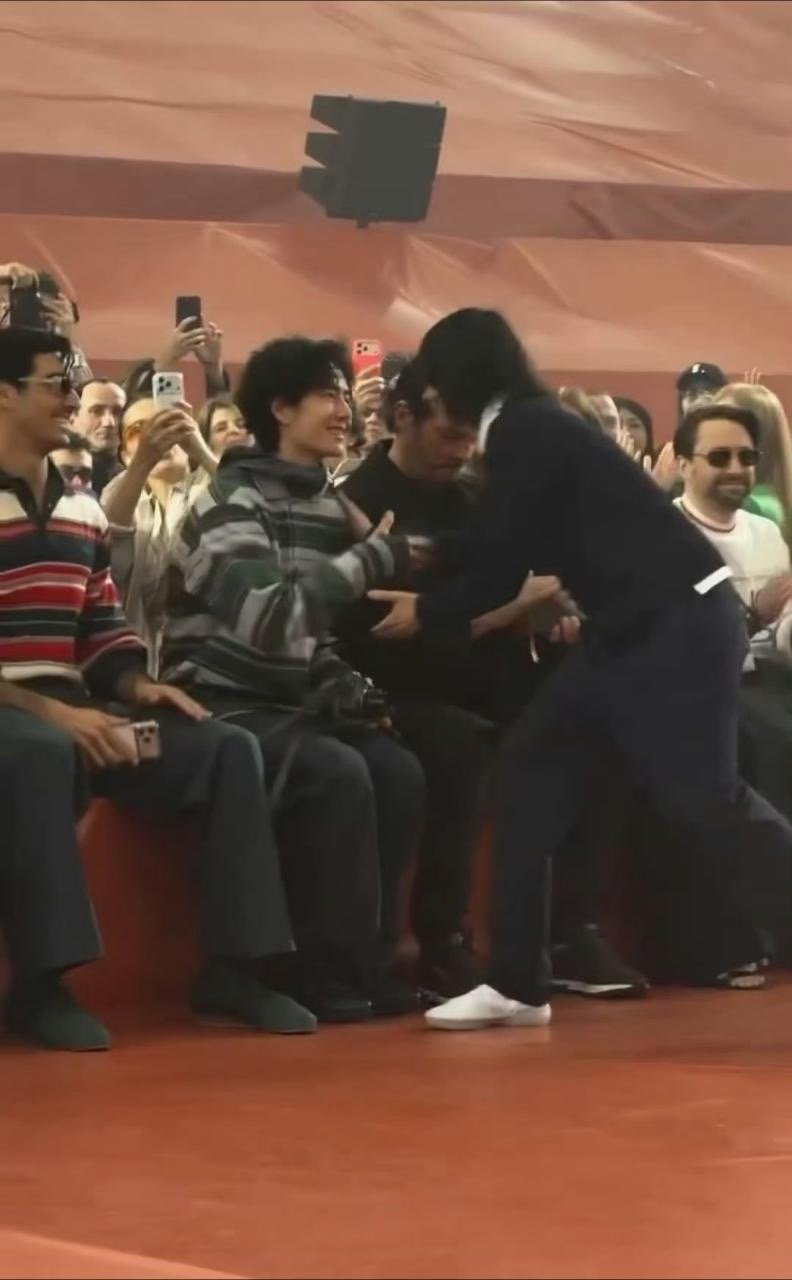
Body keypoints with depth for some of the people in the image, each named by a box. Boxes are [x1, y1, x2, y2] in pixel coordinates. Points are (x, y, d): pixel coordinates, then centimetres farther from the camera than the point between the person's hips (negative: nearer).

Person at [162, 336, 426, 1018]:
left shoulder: (329, 503, 10)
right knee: (337, 774, -29)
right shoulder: (232, 501, -14)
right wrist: (379, 555, -25)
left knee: (399, 774, -16)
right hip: (225, 706, -7)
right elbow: (273, 618, -29)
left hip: (294, 702, 7)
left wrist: (355, 695, 0)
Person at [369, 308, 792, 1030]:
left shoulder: (525, 430, -12)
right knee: (532, 770, 5)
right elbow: (519, 561, 25)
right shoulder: (528, 429, 16)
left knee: (701, 798, -13)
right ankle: (517, 984, 5)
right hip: (635, 626, 10)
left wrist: (424, 614, 3)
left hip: (679, 619, -10)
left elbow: (504, 568, -12)